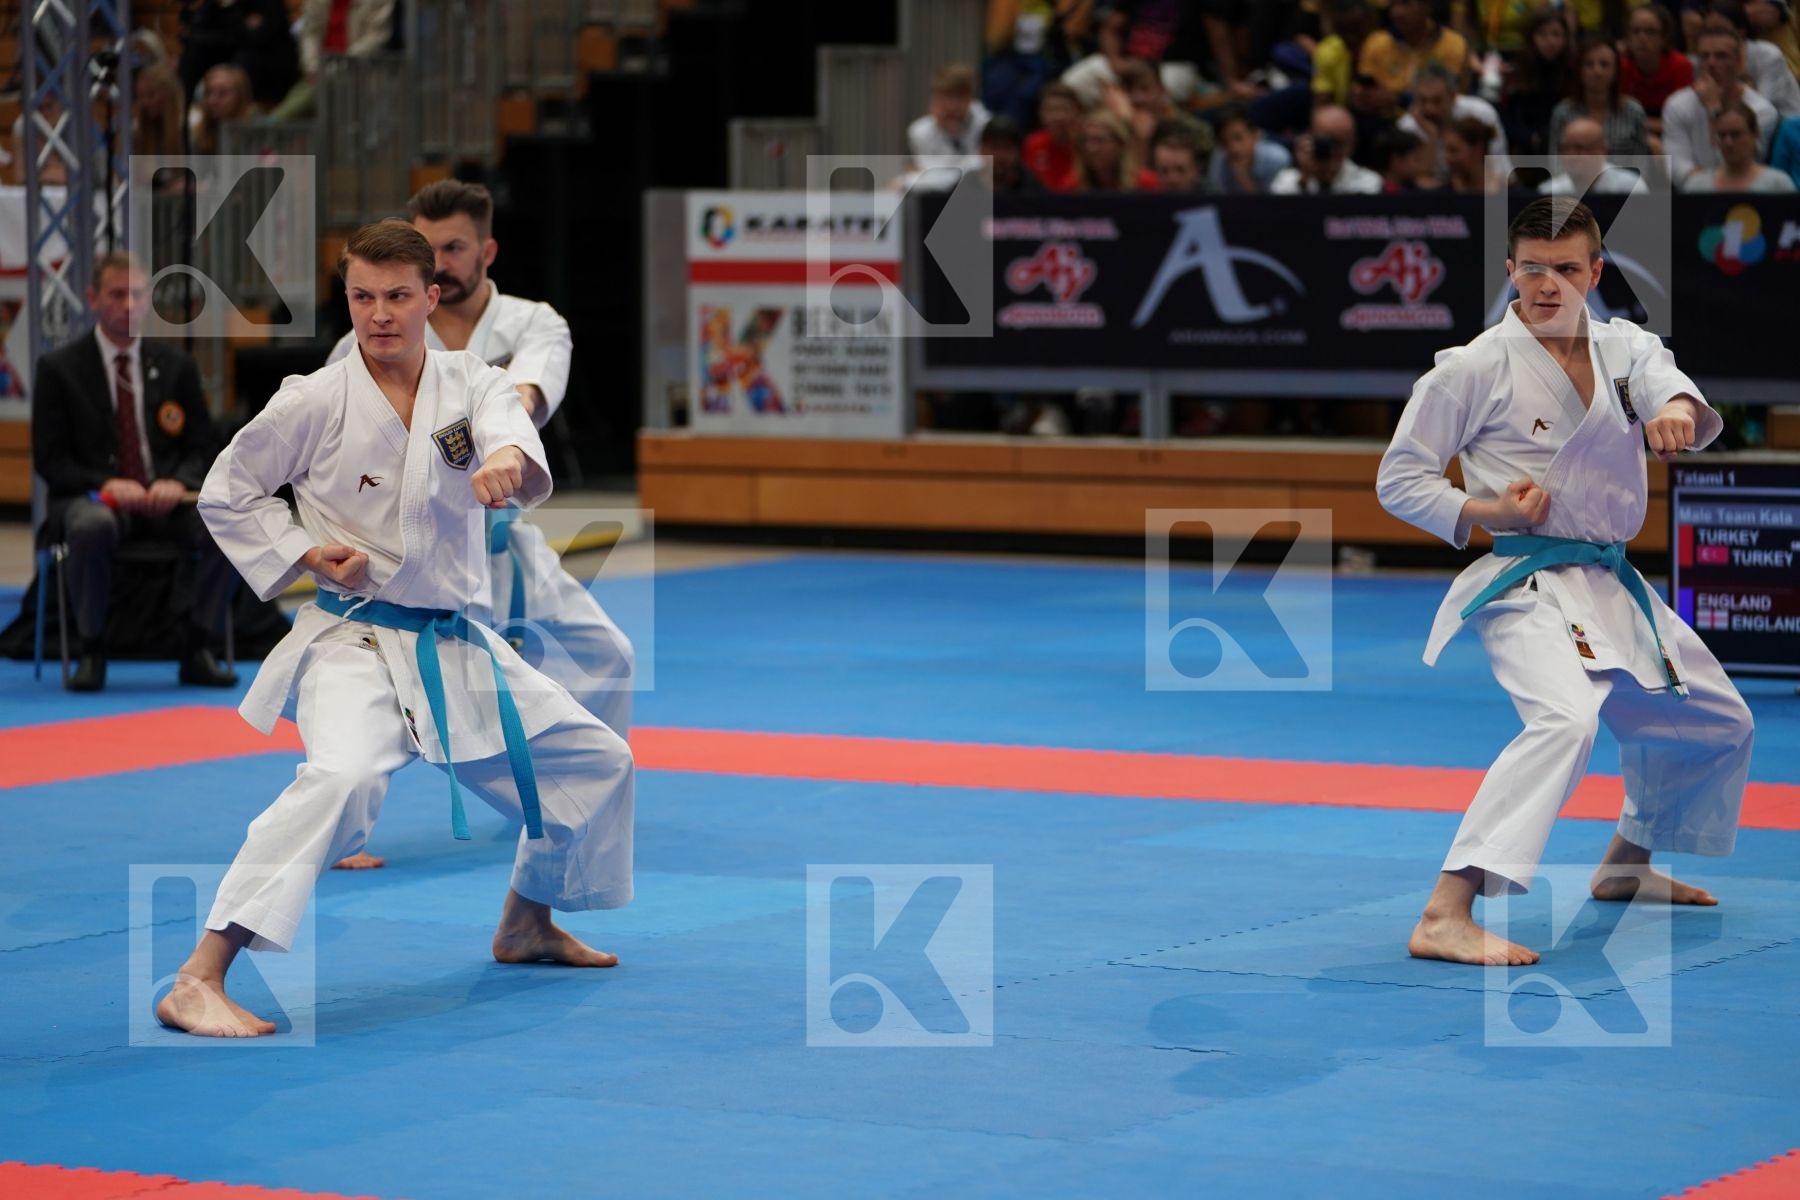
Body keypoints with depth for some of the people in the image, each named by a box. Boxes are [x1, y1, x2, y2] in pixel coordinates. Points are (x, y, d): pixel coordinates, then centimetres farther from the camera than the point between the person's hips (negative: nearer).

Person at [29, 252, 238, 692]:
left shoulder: (176, 366, 11)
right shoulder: (59, 369, 3)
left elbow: (203, 449, 11)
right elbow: (49, 460, -1)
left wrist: (178, 482, -13)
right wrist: (105, 485, -19)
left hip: (166, 498, 3)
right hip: (93, 496, -3)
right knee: (91, 528, -40)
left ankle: (197, 650, -15)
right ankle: (91, 652, -21)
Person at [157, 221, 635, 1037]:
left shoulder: (471, 384, -1)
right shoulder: (316, 402, -10)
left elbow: (509, 431, -23)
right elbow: (225, 493, 1)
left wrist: (510, 463, -47)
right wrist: (303, 554, -13)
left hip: (455, 648, 6)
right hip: (354, 642, -6)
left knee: (594, 761, 16)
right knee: (345, 777, -35)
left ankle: (527, 926, 41)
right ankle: (197, 982, -38)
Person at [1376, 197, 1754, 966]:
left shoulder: (1625, 348, 5)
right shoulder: (1474, 368, -10)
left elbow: (1668, 388, -16)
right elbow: (1399, 479, -5)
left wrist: (1680, 412, -40)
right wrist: (1484, 510, -21)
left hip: (1614, 585, 8)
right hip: (1527, 585, -8)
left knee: (1719, 724, 22)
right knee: (1566, 719, -35)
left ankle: (1626, 866, 45)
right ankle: (1446, 917, -43)